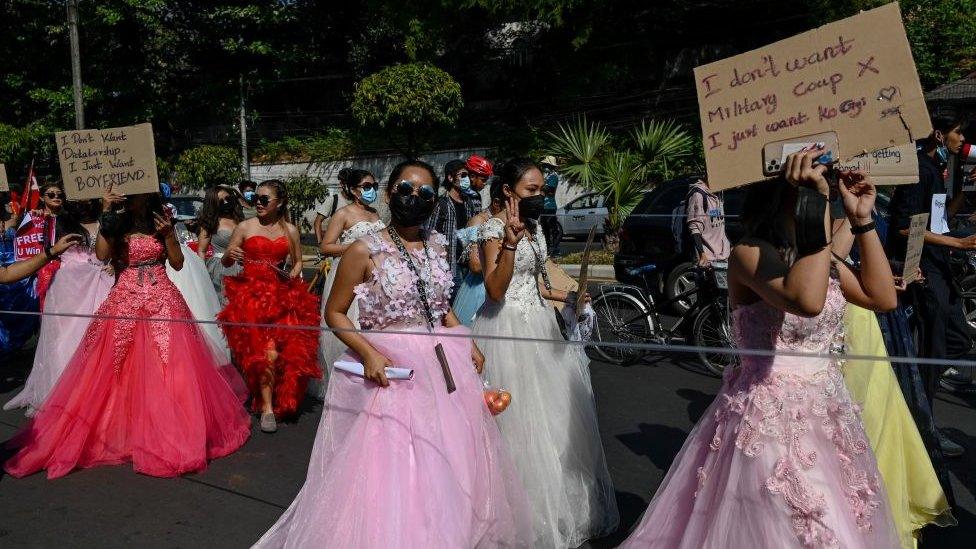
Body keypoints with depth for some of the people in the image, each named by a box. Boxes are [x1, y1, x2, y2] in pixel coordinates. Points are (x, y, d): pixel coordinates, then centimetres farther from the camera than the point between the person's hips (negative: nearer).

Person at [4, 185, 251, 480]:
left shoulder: (161, 222, 5)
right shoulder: (118, 224, 5)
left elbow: (178, 263, 4)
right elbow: (102, 254, -11)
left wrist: (168, 234, -10)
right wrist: (105, 213, -14)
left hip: (162, 300, 0)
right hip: (126, 301, 1)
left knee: (166, 368, -2)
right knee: (124, 369, 0)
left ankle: (166, 429, 9)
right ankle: (125, 428, 13)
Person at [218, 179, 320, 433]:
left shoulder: (290, 231, 9)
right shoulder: (245, 227, 4)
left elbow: (298, 262, 19)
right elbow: (225, 262, 8)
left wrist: (293, 275, -2)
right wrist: (230, 255, -14)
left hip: (281, 294, 2)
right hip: (250, 292, -2)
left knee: (289, 348, -10)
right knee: (266, 351, -14)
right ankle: (267, 406, -2)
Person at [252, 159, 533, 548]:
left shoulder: (437, 245, 6)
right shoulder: (365, 250, -9)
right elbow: (334, 313, -4)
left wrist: (468, 343, 7)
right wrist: (368, 352, -18)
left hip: (444, 364, 5)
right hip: (392, 370, -5)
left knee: (449, 468, 12)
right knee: (390, 472, -1)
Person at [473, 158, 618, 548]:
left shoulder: (534, 225, 11)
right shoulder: (494, 227, -13)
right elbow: (495, 290, -23)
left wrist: (566, 297, 13)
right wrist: (509, 241, -31)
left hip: (538, 326, 8)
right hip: (508, 330, -8)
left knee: (553, 416, 12)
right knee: (520, 420, -1)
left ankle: (562, 507, 29)